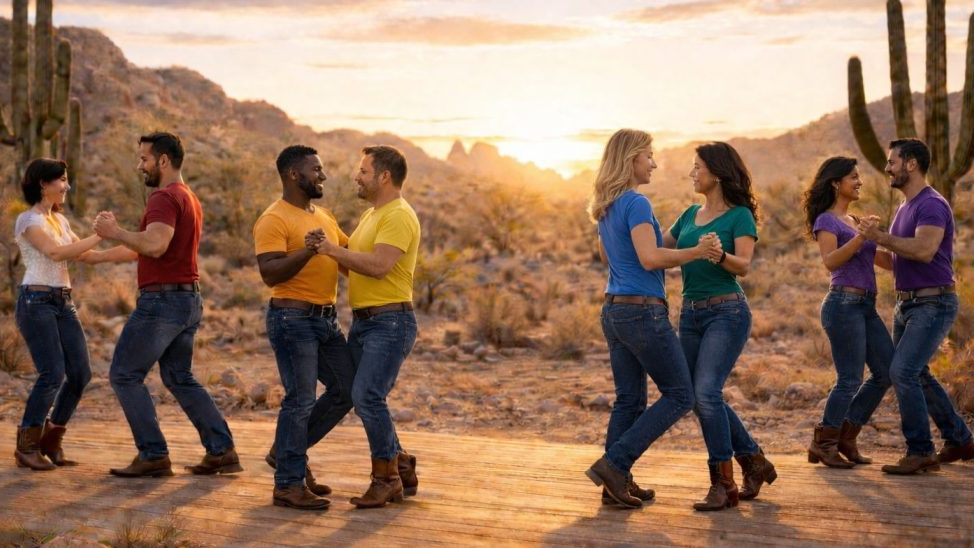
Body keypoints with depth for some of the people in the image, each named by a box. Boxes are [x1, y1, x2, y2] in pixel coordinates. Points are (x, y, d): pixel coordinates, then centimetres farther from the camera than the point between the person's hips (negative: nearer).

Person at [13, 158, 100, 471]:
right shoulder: (28, 220, -7)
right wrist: (99, 235, -18)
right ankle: (26, 446, 1)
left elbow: (83, 255, 14)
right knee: (53, 374, -15)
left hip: (63, 303, 8)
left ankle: (51, 442, 15)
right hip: (36, 302, -8)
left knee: (80, 373, 0)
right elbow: (56, 253, -20)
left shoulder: (60, 220, 17)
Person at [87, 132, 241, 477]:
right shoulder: (189, 198, 19)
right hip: (188, 299, 10)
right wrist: (100, 256, 30)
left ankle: (153, 455, -1)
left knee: (124, 374, 0)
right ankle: (222, 451, 13)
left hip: (162, 299, -10)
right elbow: (146, 248, 26)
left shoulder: (164, 197, -13)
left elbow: (154, 245, -30)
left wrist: (116, 232, -16)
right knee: (179, 378, 16)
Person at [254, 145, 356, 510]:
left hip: (326, 319, 9)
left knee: (347, 389, 12)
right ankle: (287, 485, 3)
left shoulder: (324, 217, 16)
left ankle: (287, 451, 25)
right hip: (293, 319, -9)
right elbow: (269, 274, -21)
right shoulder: (274, 220, -11)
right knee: (300, 400, -7)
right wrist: (306, 251, -33)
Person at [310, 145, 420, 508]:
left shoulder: (399, 216, -13)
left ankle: (386, 477, -2)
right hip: (363, 321, 10)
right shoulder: (370, 216, 19)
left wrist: (334, 250, -21)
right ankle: (400, 469, 23)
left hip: (391, 322, -10)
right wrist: (328, 249, 5)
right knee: (361, 400, 11)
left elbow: (378, 266, -25)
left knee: (367, 396, -16)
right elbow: (355, 266, 19)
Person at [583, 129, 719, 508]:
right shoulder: (636, 203, -14)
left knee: (629, 400, 13)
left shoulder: (606, 207, 14)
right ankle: (614, 463, -7)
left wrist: (667, 256, 32)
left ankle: (617, 483, 14)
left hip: (614, 310, 9)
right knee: (679, 395, 0)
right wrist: (697, 252, -15)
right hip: (643, 311, -9)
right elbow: (650, 258, -23)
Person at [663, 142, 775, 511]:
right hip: (691, 313, 7)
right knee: (700, 398, 7)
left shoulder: (740, 216, -5)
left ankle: (724, 484, -9)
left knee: (706, 393, -18)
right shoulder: (690, 215, 15)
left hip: (727, 312, -7)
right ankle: (754, 462, 24)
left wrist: (719, 254, -35)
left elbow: (743, 265, -16)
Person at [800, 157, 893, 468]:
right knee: (850, 380, -7)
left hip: (866, 306, 9)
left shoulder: (853, 220, 20)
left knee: (886, 373, 7)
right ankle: (823, 443, 7)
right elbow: (830, 262, -20)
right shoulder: (826, 220, -5)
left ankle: (845, 438, 15)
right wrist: (862, 236, -27)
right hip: (844, 304, -9)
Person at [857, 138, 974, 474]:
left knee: (902, 372, -17)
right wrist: (869, 245, 11)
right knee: (917, 374, 16)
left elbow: (924, 250, -31)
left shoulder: (932, 205, -14)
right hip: (907, 304, 10)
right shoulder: (904, 209, 16)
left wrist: (881, 237, -25)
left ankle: (921, 452, -9)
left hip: (933, 304, -10)